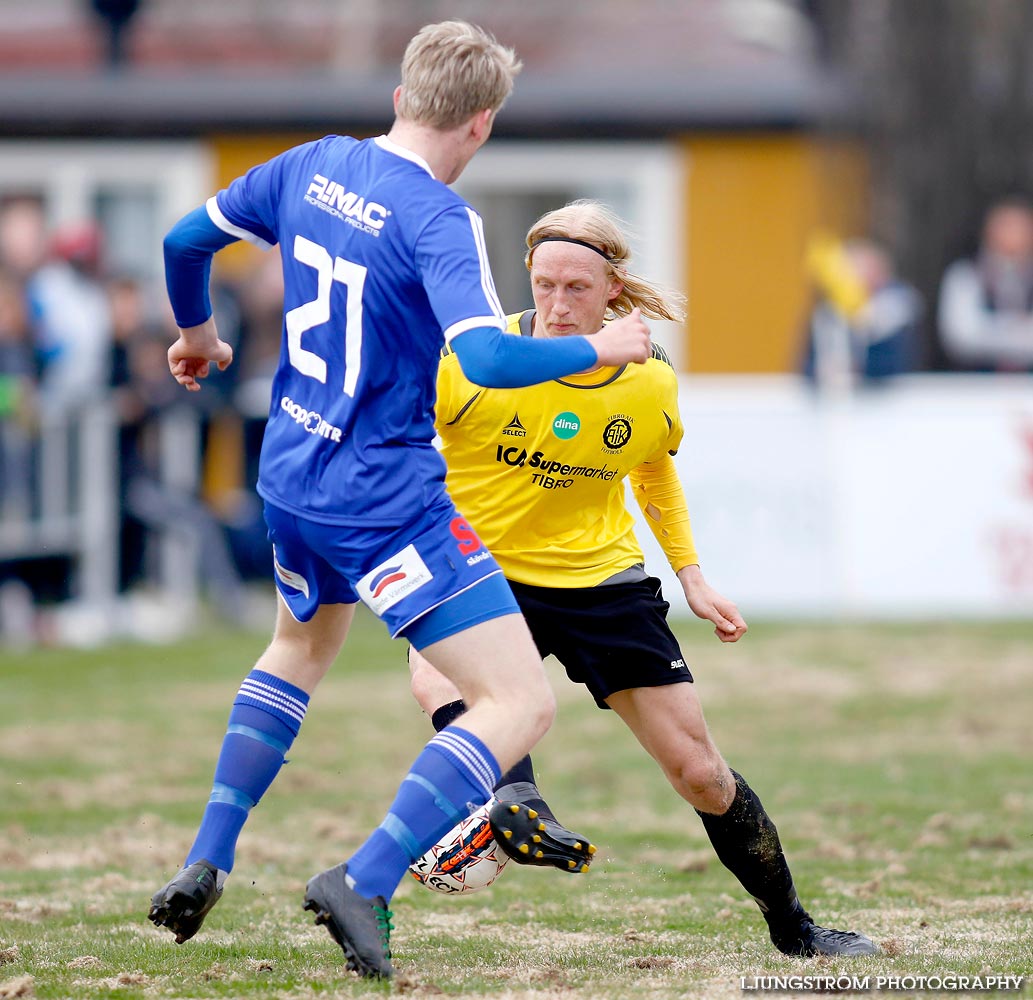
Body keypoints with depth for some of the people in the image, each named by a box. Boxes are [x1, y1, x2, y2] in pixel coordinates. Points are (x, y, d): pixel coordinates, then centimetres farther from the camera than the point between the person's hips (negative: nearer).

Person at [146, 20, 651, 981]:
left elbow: (186, 238, 15)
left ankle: (205, 863, 29)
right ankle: (365, 881, -19)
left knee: (300, 649, 36)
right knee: (521, 703, -8)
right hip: (386, 497, -8)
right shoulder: (438, 217, -19)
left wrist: (196, 331, 35)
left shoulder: (313, 166, 3)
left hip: (289, 477, 8)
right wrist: (597, 349, -14)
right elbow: (485, 358, -31)